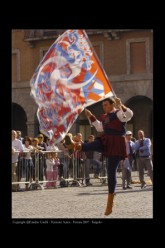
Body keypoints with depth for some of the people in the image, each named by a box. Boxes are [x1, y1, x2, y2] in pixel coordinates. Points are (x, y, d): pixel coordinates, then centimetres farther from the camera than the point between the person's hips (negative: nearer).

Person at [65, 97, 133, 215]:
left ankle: (109, 204, 1)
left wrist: (121, 105, -42)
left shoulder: (119, 114, -10)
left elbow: (129, 115, -30)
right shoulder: (105, 117, 14)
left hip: (116, 145, -8)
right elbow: (100, 128, 28)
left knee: (111, 171, -6)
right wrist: (91, 117, 23)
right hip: (106, 142, 9)